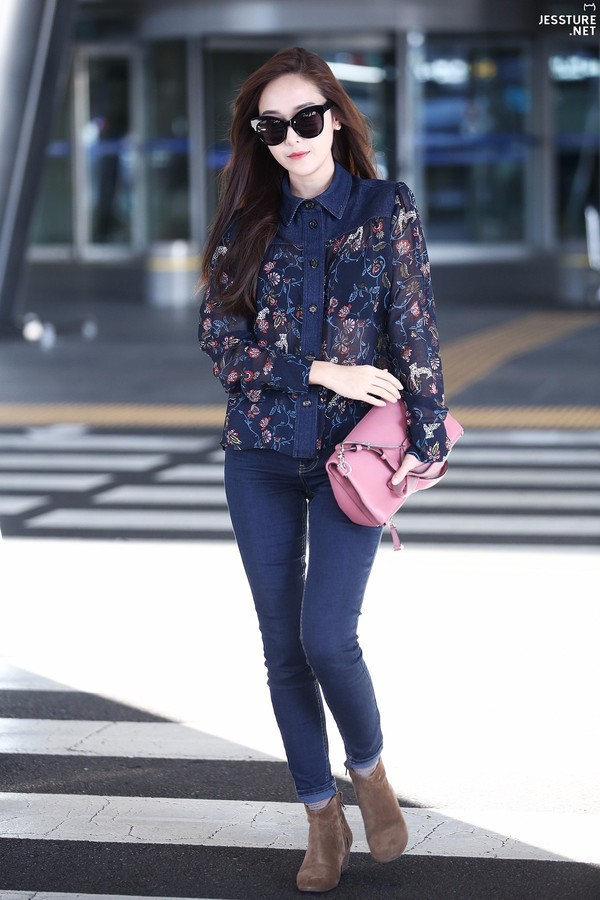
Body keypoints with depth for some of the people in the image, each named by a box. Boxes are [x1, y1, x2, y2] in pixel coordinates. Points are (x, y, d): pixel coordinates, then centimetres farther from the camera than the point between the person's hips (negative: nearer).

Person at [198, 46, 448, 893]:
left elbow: (415, 332, -4)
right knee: (283, 647, 5)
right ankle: (322, 818, 19)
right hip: (261, 455, 3)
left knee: (326, 636, -15)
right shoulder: (246, 222, 4)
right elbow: (219, 335, -4)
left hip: (351, 452, -3)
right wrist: (322, 371, -13)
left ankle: (369, 767, 15)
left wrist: (426, 437, -9)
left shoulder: (386, 209, -3)